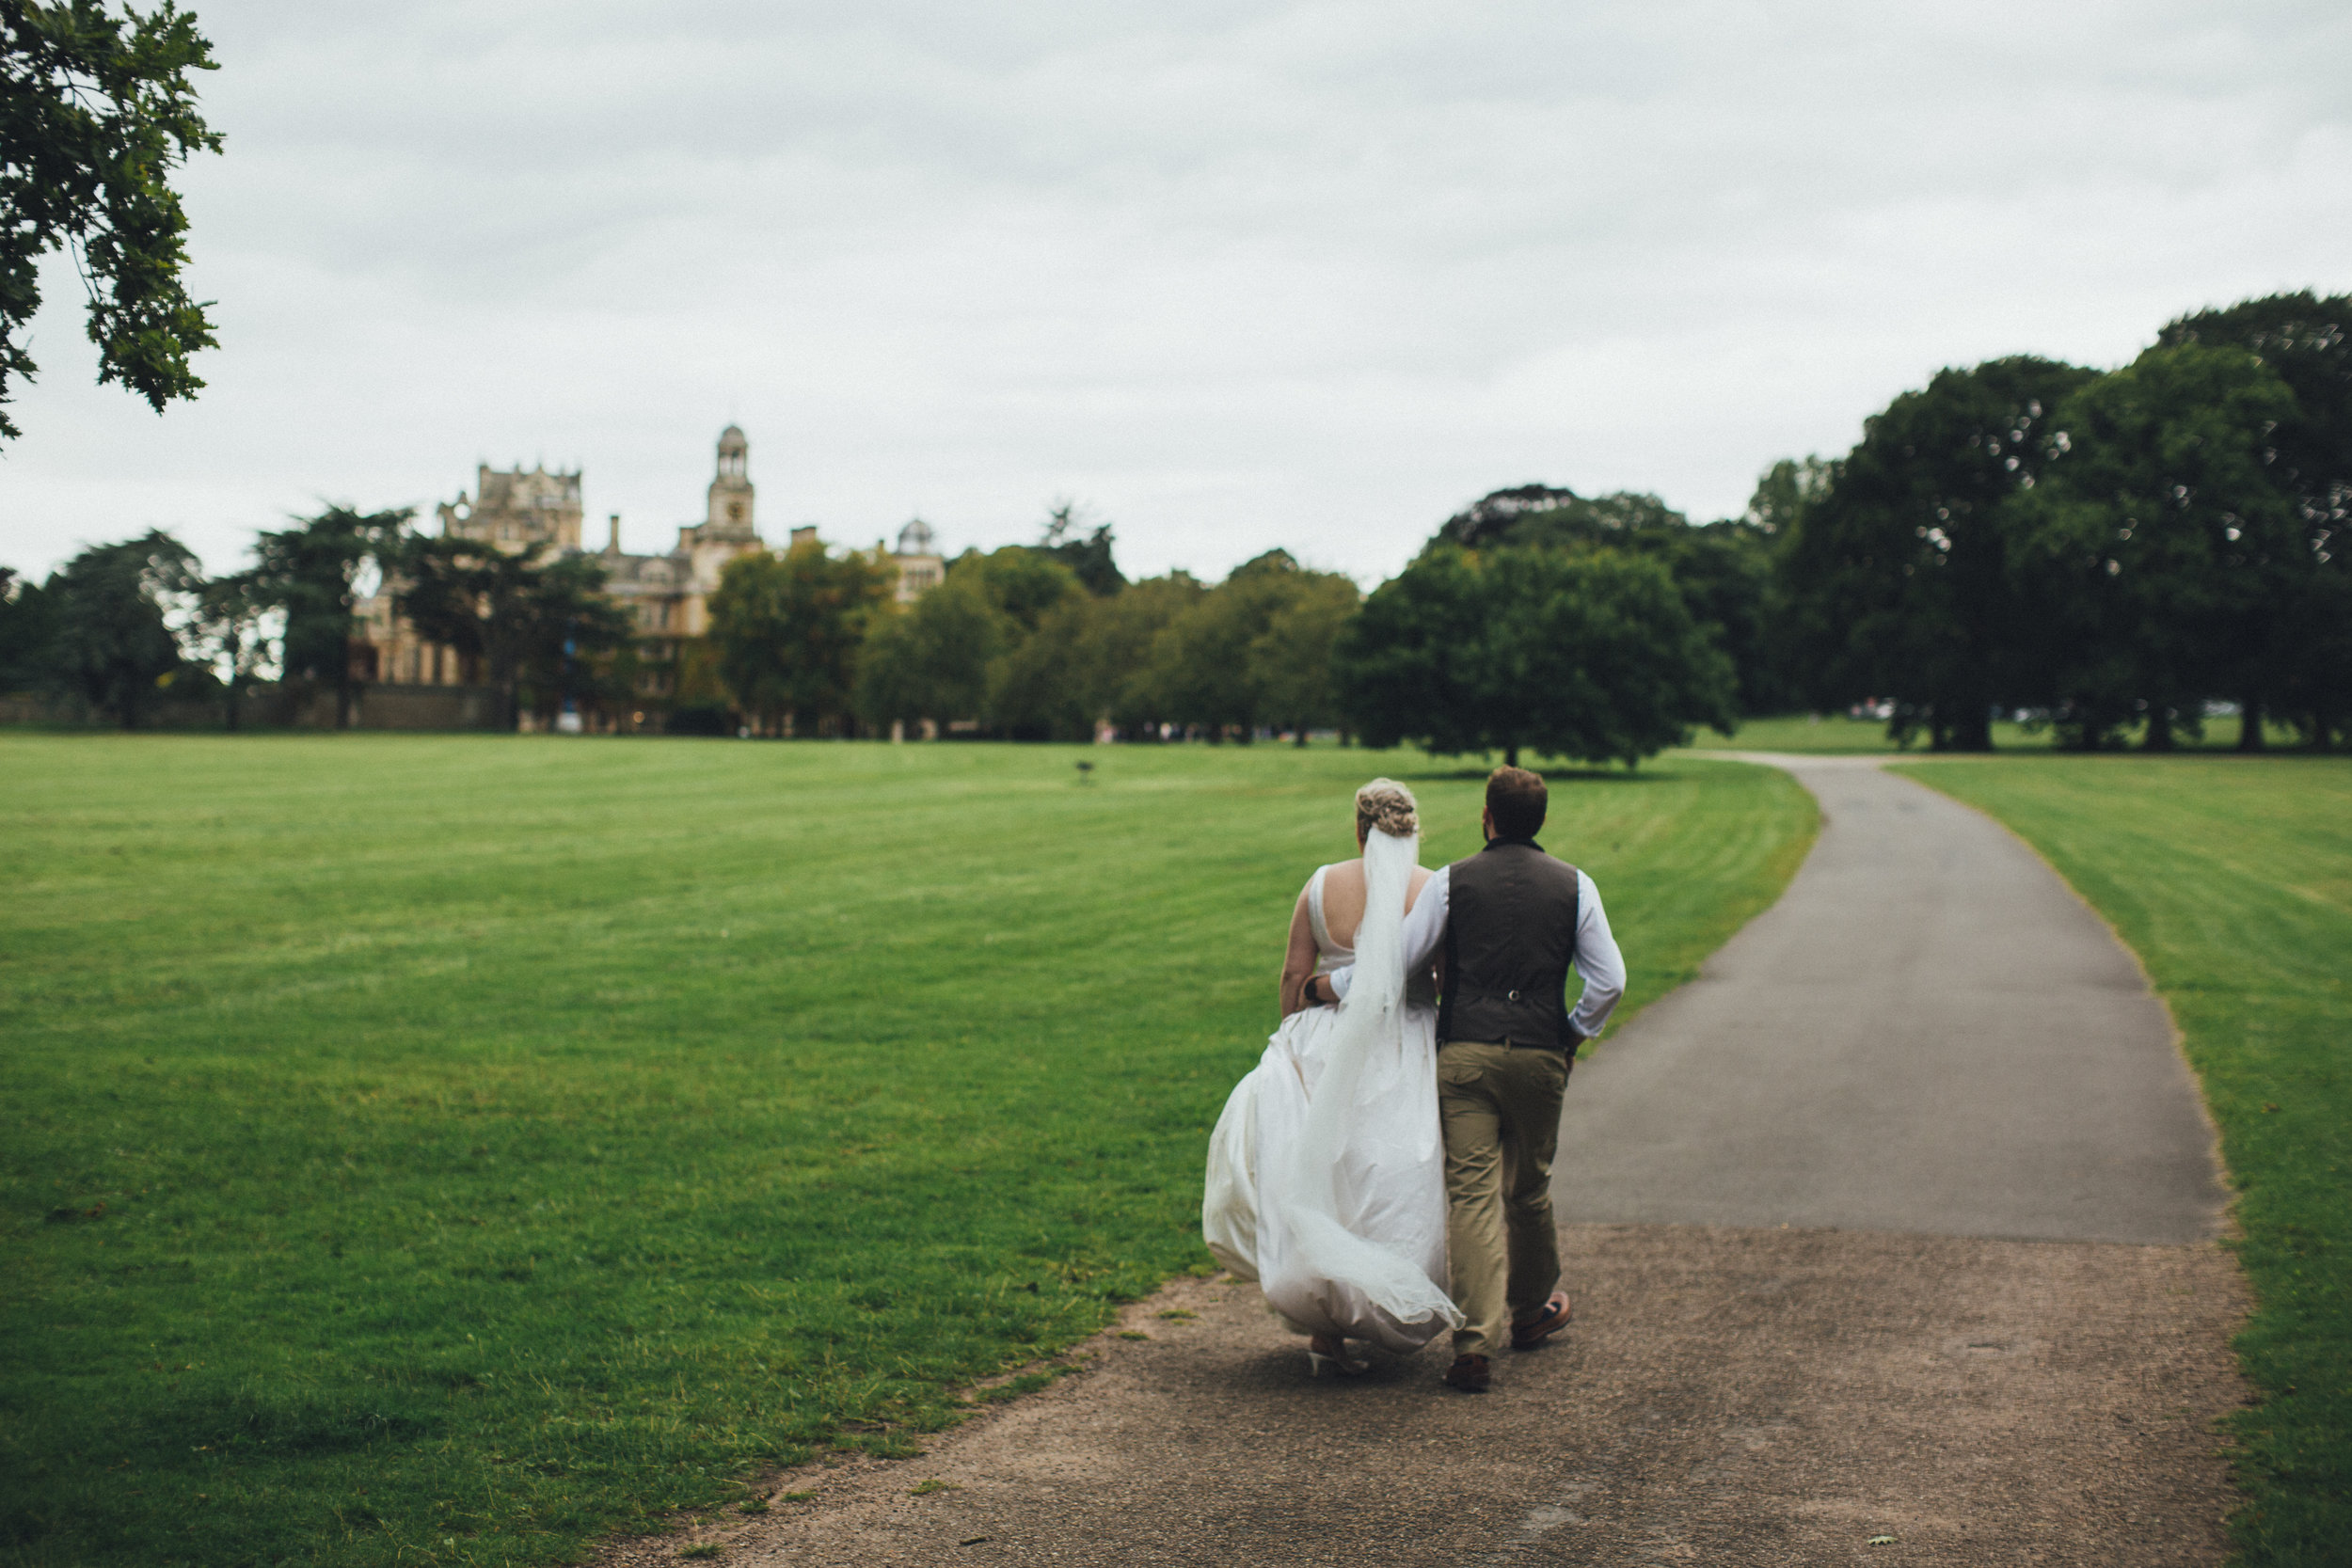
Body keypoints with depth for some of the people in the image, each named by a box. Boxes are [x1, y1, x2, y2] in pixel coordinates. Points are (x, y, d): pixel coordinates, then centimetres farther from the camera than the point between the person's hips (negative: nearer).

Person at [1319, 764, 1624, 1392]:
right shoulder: (1573, 886, 4)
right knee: (1529, 1188, 19)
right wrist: (1574, 1034, 15)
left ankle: (1475, 1342, -13)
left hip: (1464, 1052, -1)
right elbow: (1609, 981, 0)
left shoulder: (1452, 882, 0)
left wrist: (1328, 984, 15)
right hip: (1539, 1057, 2)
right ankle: (1531, 1310, 39)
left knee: (1472, 1192, -4)